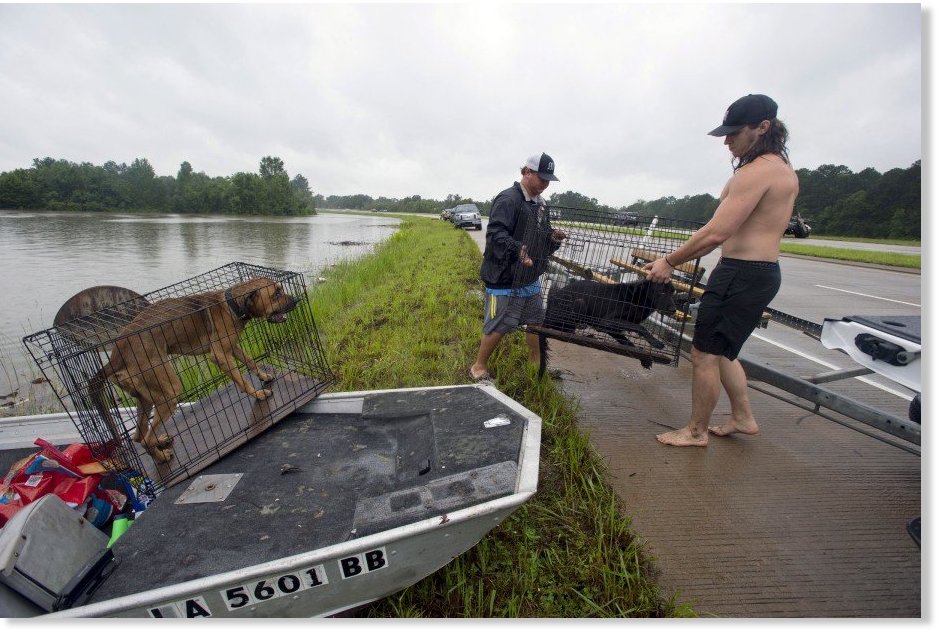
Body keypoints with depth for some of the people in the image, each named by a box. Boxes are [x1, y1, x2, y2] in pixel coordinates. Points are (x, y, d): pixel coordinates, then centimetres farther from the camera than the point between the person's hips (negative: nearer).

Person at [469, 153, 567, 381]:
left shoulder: (541, 204, 15)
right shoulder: (508, 199, -14)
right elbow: (495, 233, -26)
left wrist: (554, 237, 2)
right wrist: (518, 249, -40)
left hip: (531, 278, 9)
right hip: (504, 279, -9)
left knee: (536, 322, 17)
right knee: (498, 326, -1)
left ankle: (536, 364, 36)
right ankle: (479, 367, 18)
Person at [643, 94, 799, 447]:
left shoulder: (756, 170, -16)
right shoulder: (784, 170, 17)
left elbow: (716, 233, -24)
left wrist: (670, 262, -13)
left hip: (741, 275, -10)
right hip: (764, 272, 10)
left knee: (705, 355, 0)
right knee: (722, 352, 21)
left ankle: (696, 432, 15)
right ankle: (743, 418, 33)